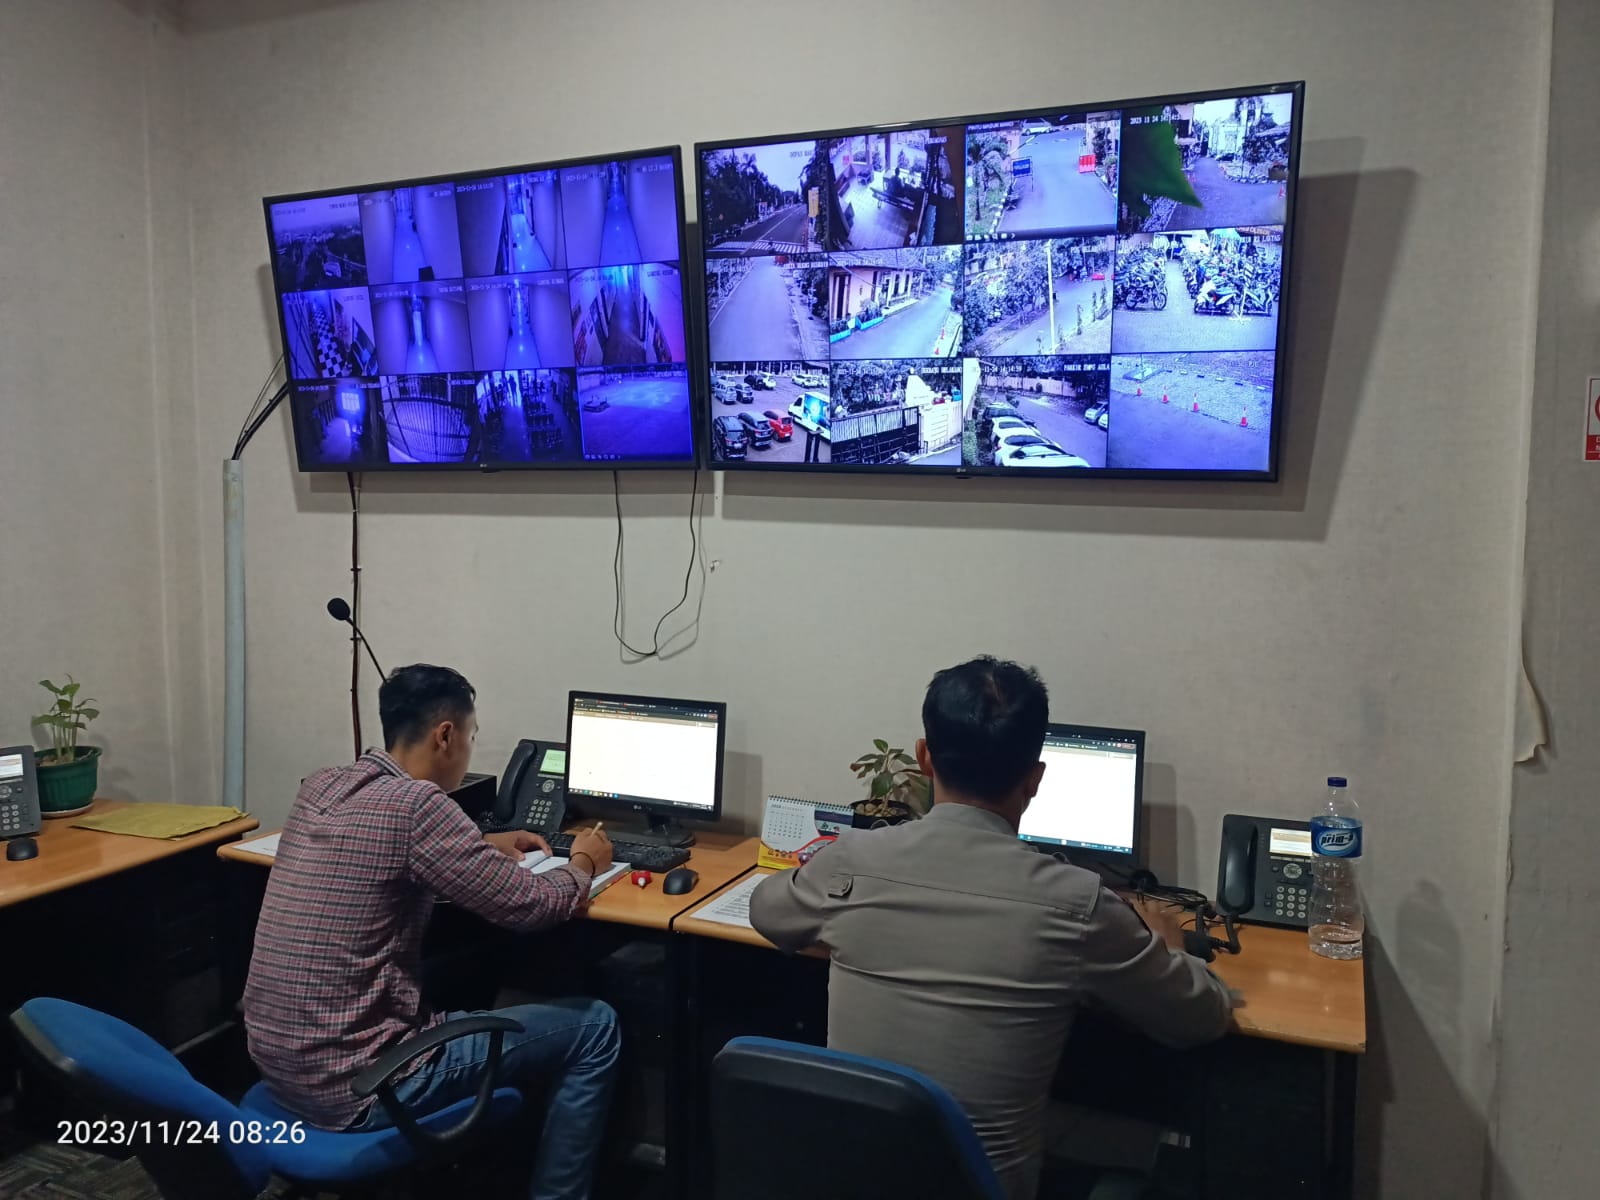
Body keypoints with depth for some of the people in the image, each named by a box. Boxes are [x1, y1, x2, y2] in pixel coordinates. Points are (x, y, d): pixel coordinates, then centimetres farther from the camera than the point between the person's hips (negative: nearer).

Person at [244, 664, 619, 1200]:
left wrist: (483, 847, 23)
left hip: (276, 1059, 9)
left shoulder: (319, 787, 4)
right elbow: (533, 906, -15)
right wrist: (583, 862, 5)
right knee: (594, 1027, 1)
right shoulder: (416, 802, -21)